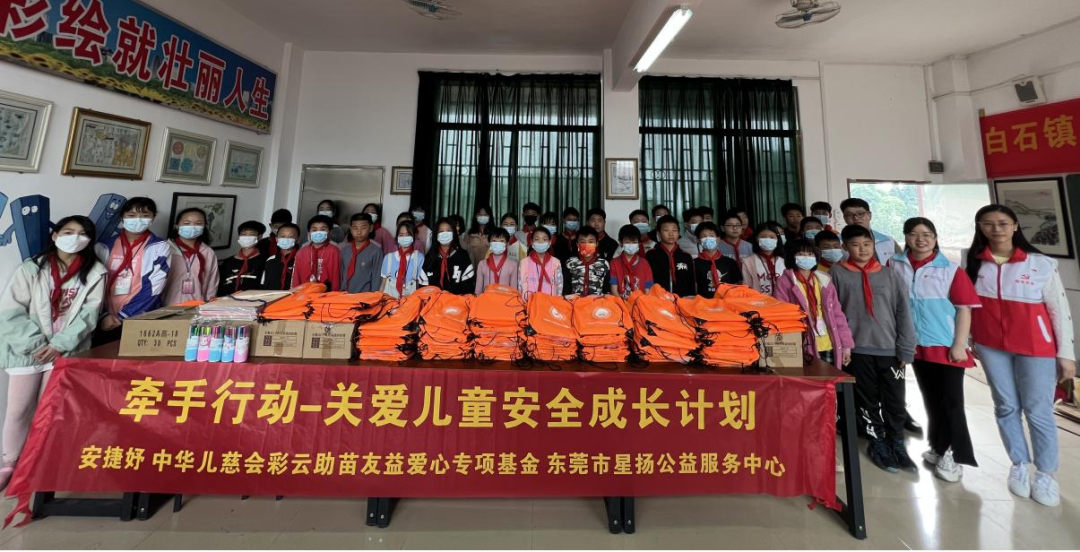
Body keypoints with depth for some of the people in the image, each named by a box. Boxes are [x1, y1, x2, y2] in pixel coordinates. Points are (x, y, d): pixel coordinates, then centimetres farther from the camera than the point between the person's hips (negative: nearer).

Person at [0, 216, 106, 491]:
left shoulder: (95, 272, -3)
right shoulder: (31, 268, -3)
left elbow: (89, 314, -6)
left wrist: (59, 345, -13)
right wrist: (36, 344, -13)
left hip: (67, 351, 0)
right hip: (28, 350, 1)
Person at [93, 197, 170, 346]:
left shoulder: (159, 248, -1)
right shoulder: (105, 246, 9)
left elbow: (152, 290, -8)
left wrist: (122, 316, -12)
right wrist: (104, 315, -8)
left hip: (142, 319, -3)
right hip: (107, 319, 3)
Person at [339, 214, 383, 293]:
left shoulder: (376, 251, -8)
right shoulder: (344, 249, 8)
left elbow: (377, 277, -7)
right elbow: (341, 274, 13)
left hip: (365, 296, -4)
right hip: (345, 295, 4)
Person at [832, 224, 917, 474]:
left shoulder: (891, 275, 5)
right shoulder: (838, 274, -1)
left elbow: (904, 314, 3)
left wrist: (906, 350, -2)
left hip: (890, 349, 2)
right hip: (857, 349, -2)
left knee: (896, 401, 9)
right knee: (868, 402, 9)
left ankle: (897, 444, 28)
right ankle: (878, 444, 25)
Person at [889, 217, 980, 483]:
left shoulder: (950, 269, -6)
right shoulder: (895, 265, 0)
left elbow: (964, 308, -6)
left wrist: (959, 344, -11)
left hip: (947, 346, -2)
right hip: (917, 344, 3)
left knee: (951, 401, 2)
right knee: (931, 399, 15)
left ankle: (952, 455, 16)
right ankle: (939, 448, 29)